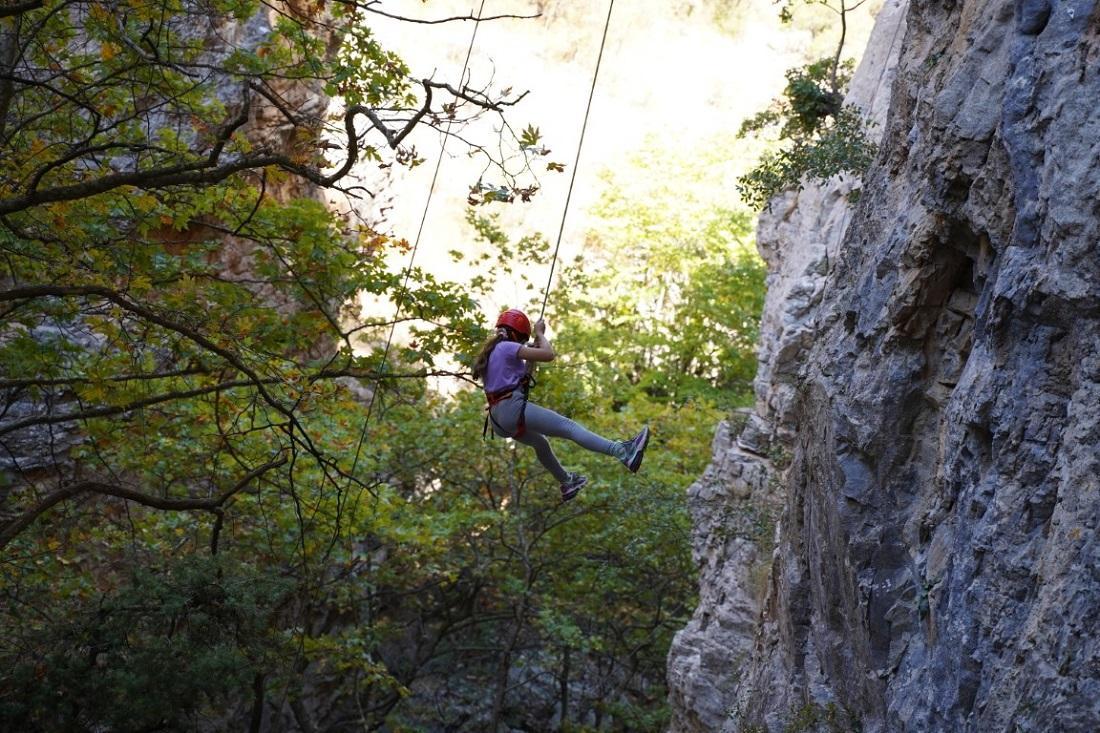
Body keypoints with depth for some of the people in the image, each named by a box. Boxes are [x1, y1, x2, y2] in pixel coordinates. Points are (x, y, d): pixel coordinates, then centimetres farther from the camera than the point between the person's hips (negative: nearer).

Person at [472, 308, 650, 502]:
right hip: (513, 408, -10)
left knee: (540, 441, 33)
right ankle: (623, 452, -25)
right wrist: (540, 333, 4)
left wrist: (531, 359, 22)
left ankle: (567, 483, 49)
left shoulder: (490, 352, 20)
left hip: (498, 419, 10)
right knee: (569, 427, -15)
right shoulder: (508, 347, -6)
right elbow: (549, 355, -11)